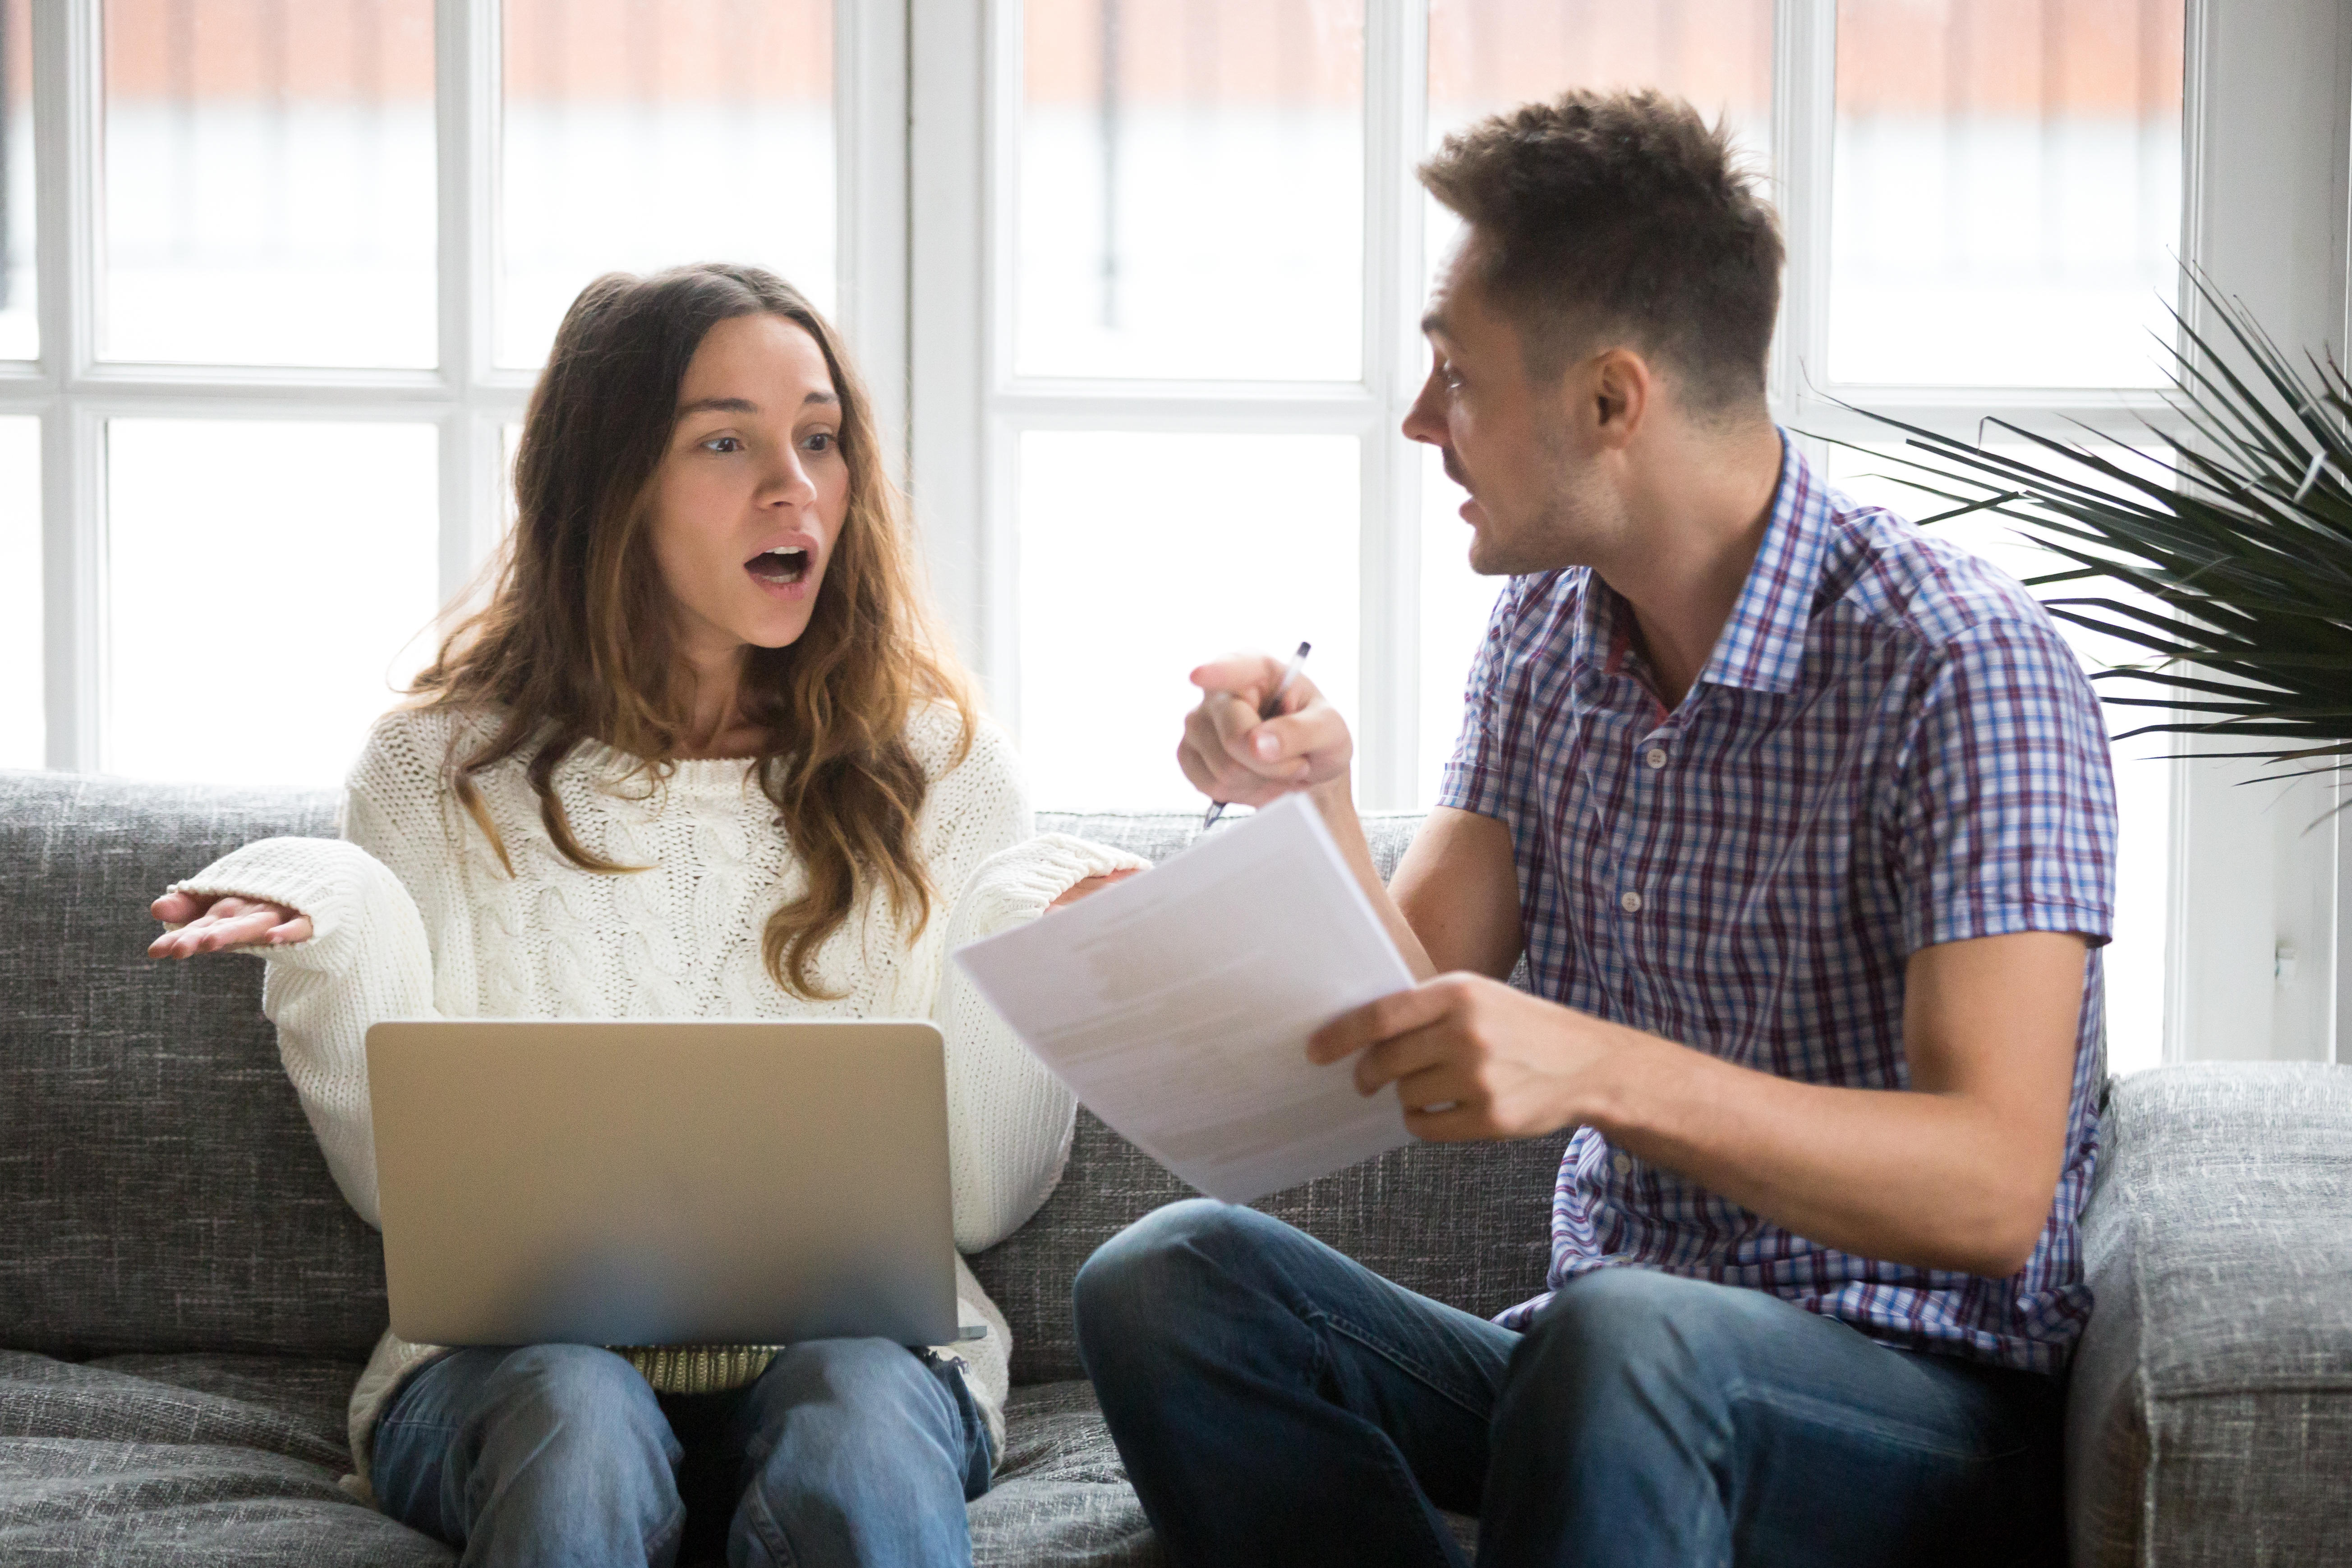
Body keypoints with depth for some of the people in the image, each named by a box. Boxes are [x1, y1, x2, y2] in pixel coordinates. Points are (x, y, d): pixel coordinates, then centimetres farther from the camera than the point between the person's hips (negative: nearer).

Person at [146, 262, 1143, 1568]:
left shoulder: (934, 764, 9)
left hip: (857, 1332, 0)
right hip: (516, 1350, 0)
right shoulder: (444, 771, 8)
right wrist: (334, 952, -14)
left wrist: (1031, 956, -12)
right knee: (575, 1418, -36)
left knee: (860, 1420, -35)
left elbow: (983, 1202, 5)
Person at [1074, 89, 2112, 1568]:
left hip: (1922, 1397, -7)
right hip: (1605, 1371, 7)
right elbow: (1417, 1015, 7)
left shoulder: (1961, 665, -15)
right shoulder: (1549, 627, 9)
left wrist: (1604, 1071, -37)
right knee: (1167, 1279, -18)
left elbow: (1997, 1191, -24)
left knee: (1626, 1340, -40)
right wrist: (1314, 807, -12)